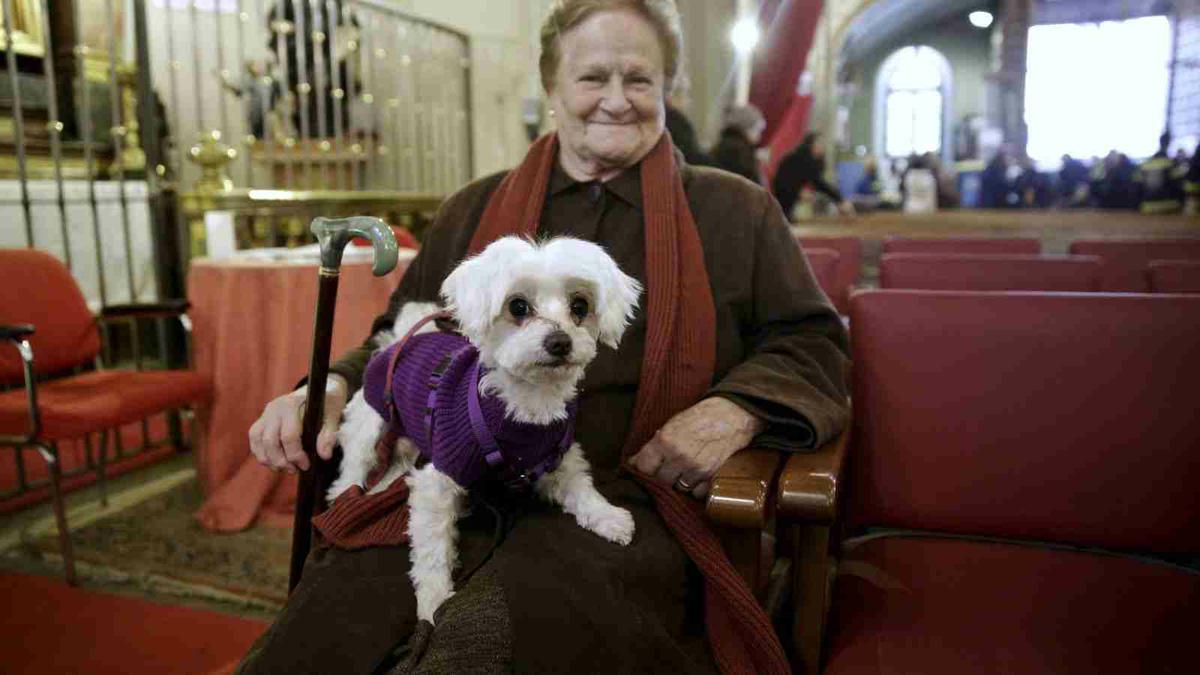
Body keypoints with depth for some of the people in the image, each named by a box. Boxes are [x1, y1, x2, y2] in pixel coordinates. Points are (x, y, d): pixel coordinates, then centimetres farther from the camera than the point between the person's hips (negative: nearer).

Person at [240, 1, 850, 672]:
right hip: (457, 491, 3)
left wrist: (735, 410, -9)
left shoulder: (735, 211, 14)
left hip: (624, 496, -2)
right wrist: (335, 388, 3)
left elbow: (812, 343, 12)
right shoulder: (473, 211, 21)